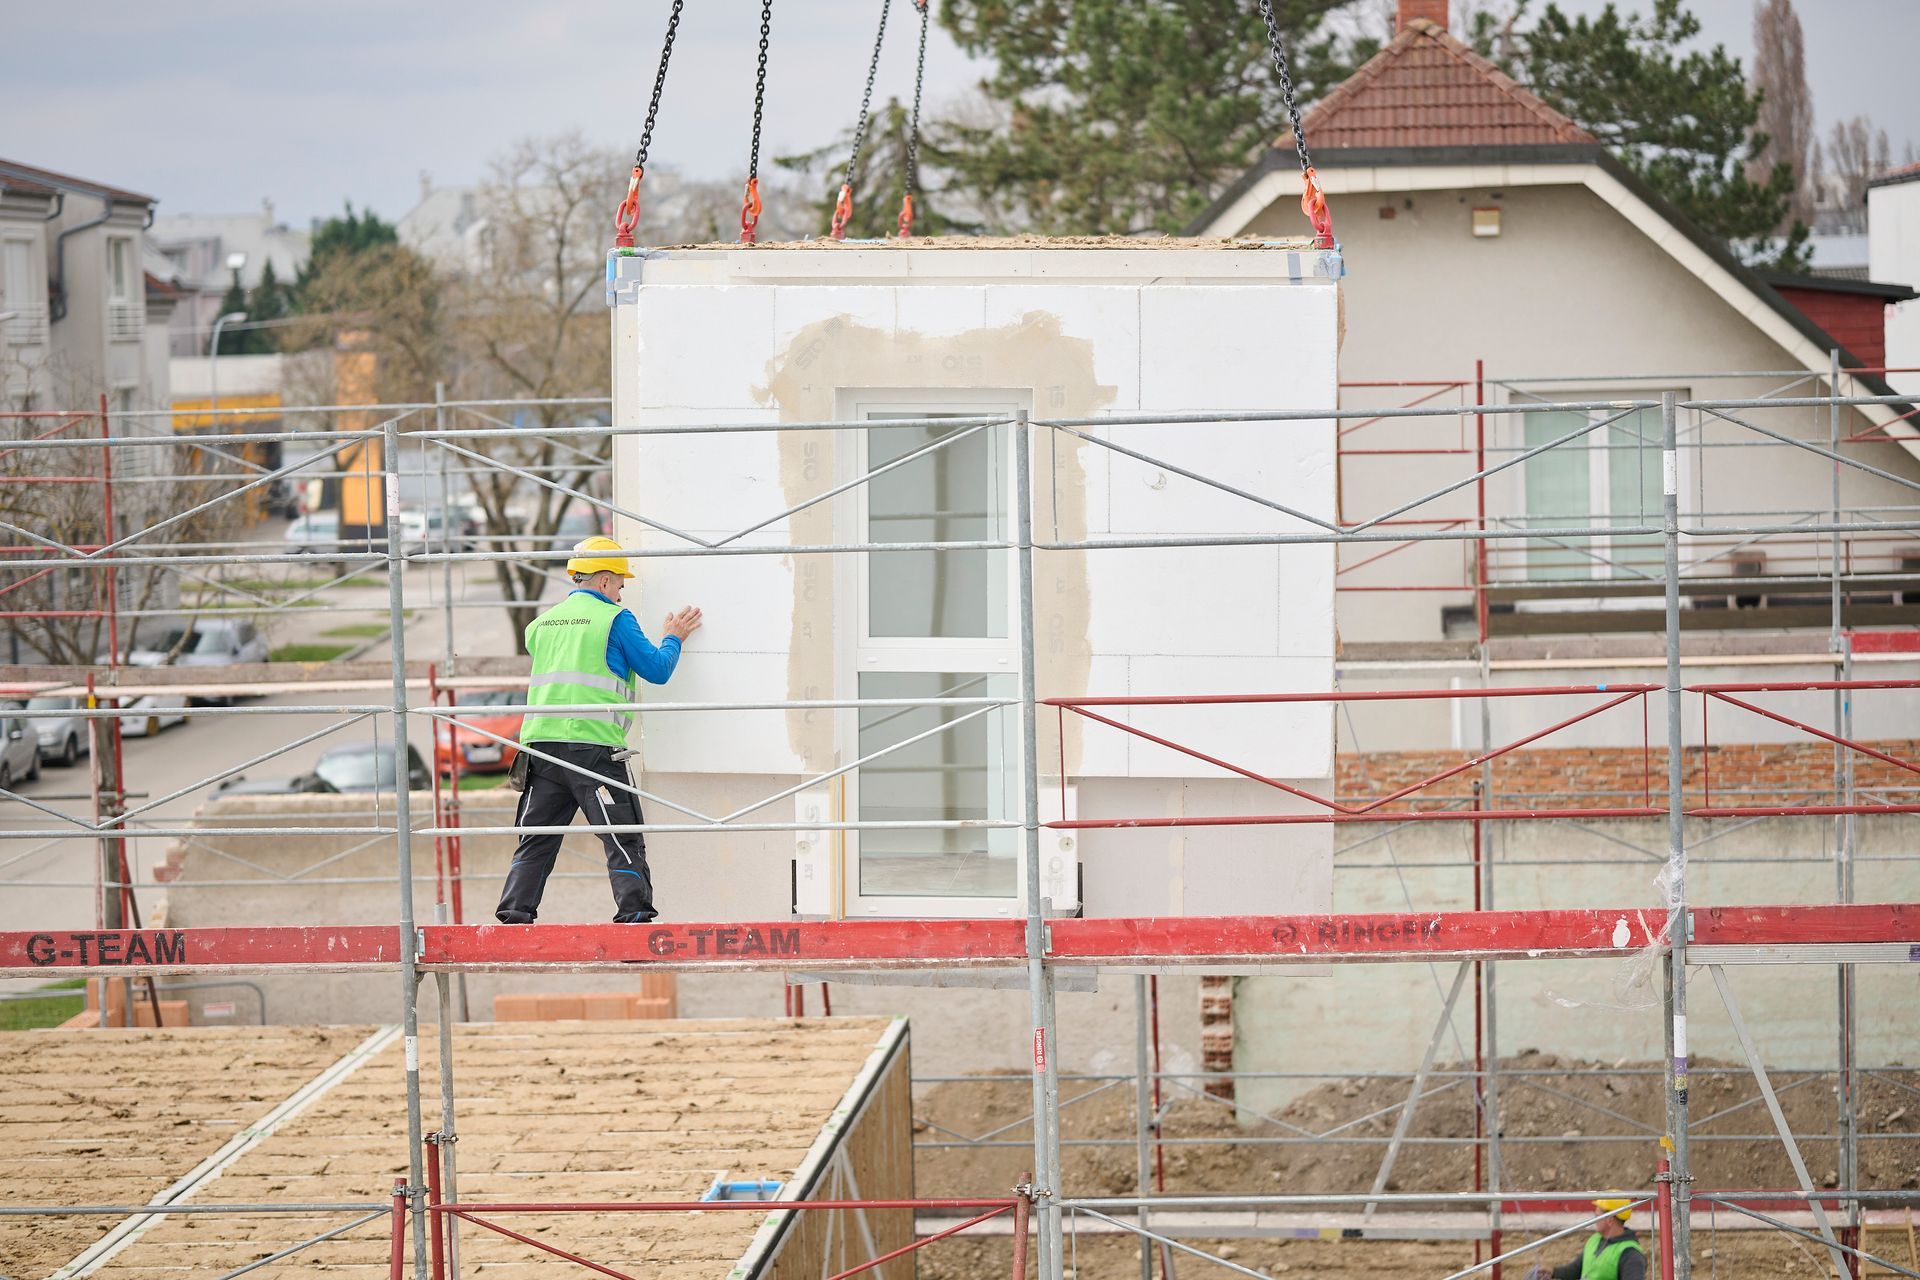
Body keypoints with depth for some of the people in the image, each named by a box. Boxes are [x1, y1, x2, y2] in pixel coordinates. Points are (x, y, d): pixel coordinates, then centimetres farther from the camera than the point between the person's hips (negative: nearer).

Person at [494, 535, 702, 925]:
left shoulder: (542, 623, 16)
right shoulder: (614, 618, -1)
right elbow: (657, 670, 1)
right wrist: (673, 639, 20)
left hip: (541, 742, 5)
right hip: (593, 746, -5)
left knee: (535, 840, 10)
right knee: (623, 838, -2)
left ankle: (514, 915, 4)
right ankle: (634, 914, -10)